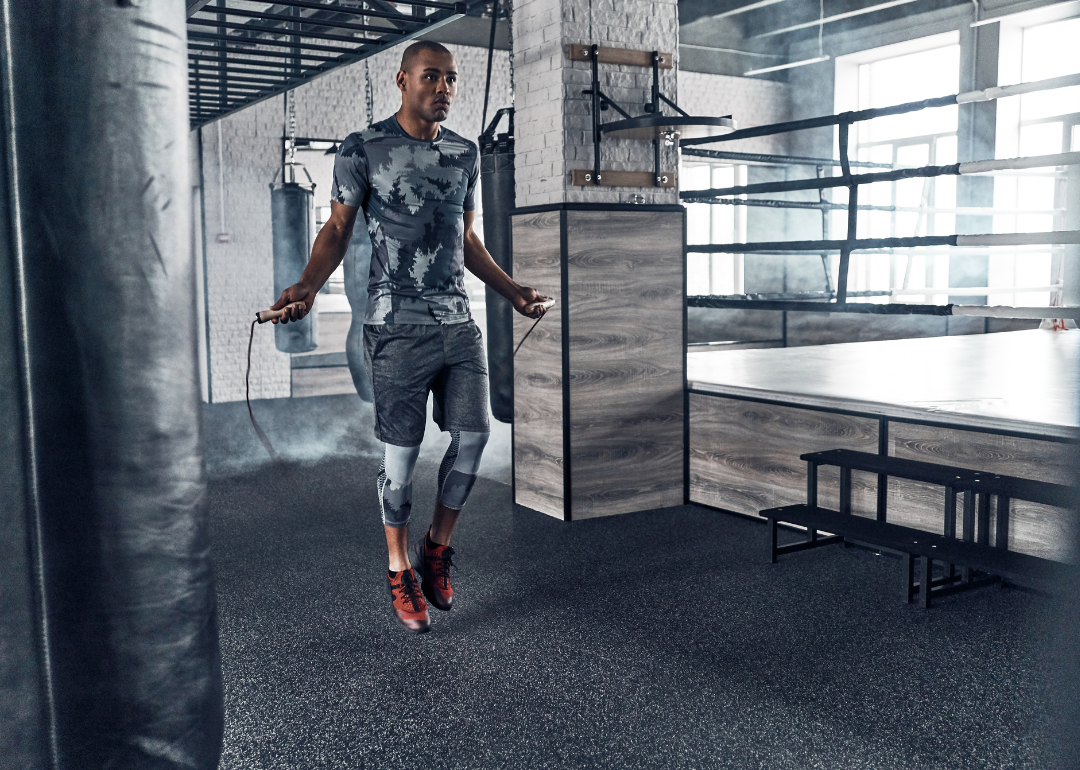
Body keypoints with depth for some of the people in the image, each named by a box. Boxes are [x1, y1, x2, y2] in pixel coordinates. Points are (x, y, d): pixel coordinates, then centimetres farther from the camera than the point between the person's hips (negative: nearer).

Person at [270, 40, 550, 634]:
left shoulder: (465, 154, 14)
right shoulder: (363, 150, -2)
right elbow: (337, 229, 1)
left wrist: (511, 290, 21)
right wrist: (307, 286, -16)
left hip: (459, 322, 5)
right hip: (397, 326, -5)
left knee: (474, 435, 1)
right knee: (401, 452, 0)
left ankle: (436, 550, 22)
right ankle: (401, 573, 18)